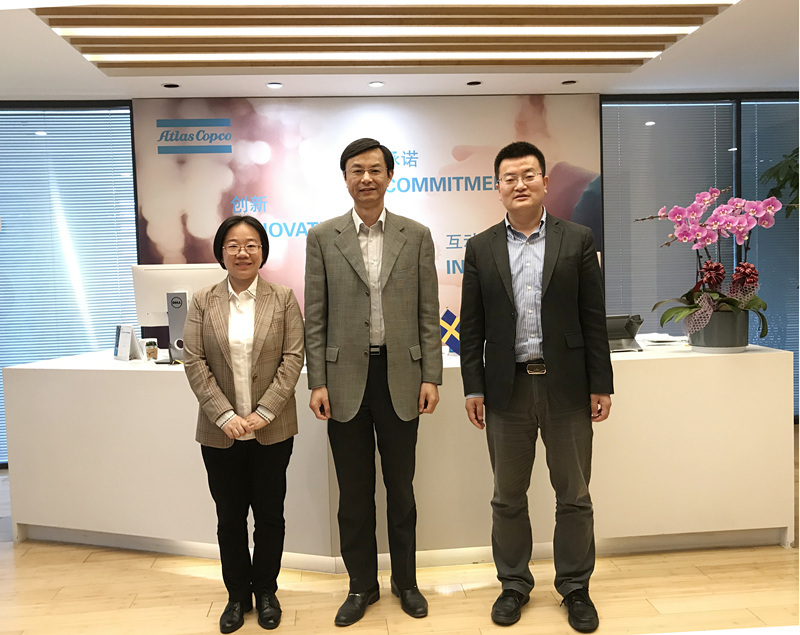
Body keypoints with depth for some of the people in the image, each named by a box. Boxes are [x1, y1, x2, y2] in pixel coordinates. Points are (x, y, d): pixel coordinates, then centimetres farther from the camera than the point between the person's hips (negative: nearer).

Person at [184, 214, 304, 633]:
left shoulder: (283, 299, 0)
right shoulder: (203, 303, 3)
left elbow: (293, 359, -5)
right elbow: (193, 363, -3)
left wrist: (262, 413, -13)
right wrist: (225, 416, -13)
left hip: (272, 430, -1)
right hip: (220, 431, 1)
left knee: (270, 514, 11)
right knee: (229, 517, 12)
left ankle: (266, 591, 31)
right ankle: (237, 595, 31)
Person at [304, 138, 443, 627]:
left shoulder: (417, 235, 3)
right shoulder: (323, 237, 2)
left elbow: (428, 314, 2)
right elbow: (316, 317, 1)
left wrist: (432, 377, -3)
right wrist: (318, 382, -4)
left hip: (400, 376, 0)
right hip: (346, 377, 0)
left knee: (401, 486, 14)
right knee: (354, 491, 12)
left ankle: (406, 581, 33)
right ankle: (362, 585, 31)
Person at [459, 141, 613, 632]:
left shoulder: (578, 240, 2)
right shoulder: (481, 249, 5)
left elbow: (594, 318, 1)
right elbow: (472, 327, 4)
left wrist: (601, 384, -2)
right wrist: (473, 388, -1)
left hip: (566, 387, 0)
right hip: (507, 388, 1)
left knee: (575, 497, 11)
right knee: (508, 498, 12)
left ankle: (576, 588, 30)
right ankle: (514, 585, 31)